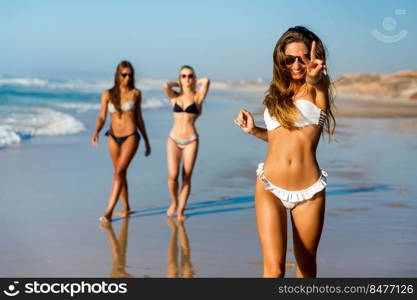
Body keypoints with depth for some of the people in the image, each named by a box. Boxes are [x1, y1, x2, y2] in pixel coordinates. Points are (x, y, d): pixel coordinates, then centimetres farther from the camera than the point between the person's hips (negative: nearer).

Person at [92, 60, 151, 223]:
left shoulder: (135, 93, 1)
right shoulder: (108, 94, 2)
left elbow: (139, 118, 8)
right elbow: (102, 117, 0)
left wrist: (147, 141, 11)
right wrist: (96, 132, -20)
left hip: (130, 137, -3)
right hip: (114, 137, 3)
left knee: (119, 173, -14)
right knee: (120, 173, 14)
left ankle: (109, 211, -16)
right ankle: (126, 207, 31)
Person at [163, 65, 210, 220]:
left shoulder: (197, 97, 3)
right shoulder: (175, 97, 7)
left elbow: (206, 81, -13)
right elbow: (166, 86, -12)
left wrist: (194, 84, 5)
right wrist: (179, 84, 5)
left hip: (191, 140, -1)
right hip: (174, 139, 1)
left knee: (186, 177, 0)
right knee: (173, 175, -10)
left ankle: (181, 210, 12)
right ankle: (174, 202, 17)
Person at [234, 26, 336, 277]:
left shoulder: (318, 89, -1)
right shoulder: (277, 93, 12)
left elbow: (317, 81, -27)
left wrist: (313, 78, -50)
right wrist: (254, 130, 5)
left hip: (309, 192, -2)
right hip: (270, 188, 2)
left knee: (306, 264, 13)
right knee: (274, 268, -11)